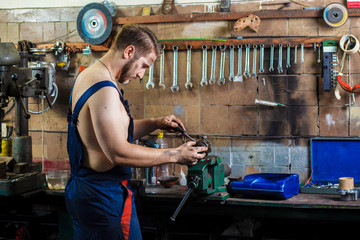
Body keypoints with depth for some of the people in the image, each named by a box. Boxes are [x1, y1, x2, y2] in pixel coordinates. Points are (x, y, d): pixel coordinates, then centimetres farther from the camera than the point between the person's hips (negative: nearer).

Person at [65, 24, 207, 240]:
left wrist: (155, 124, 12)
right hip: (104, 196, -11)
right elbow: (118, 153, -26)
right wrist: (175, 155, -19)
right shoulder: (104, 89, -21)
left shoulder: (87, 76, 12)